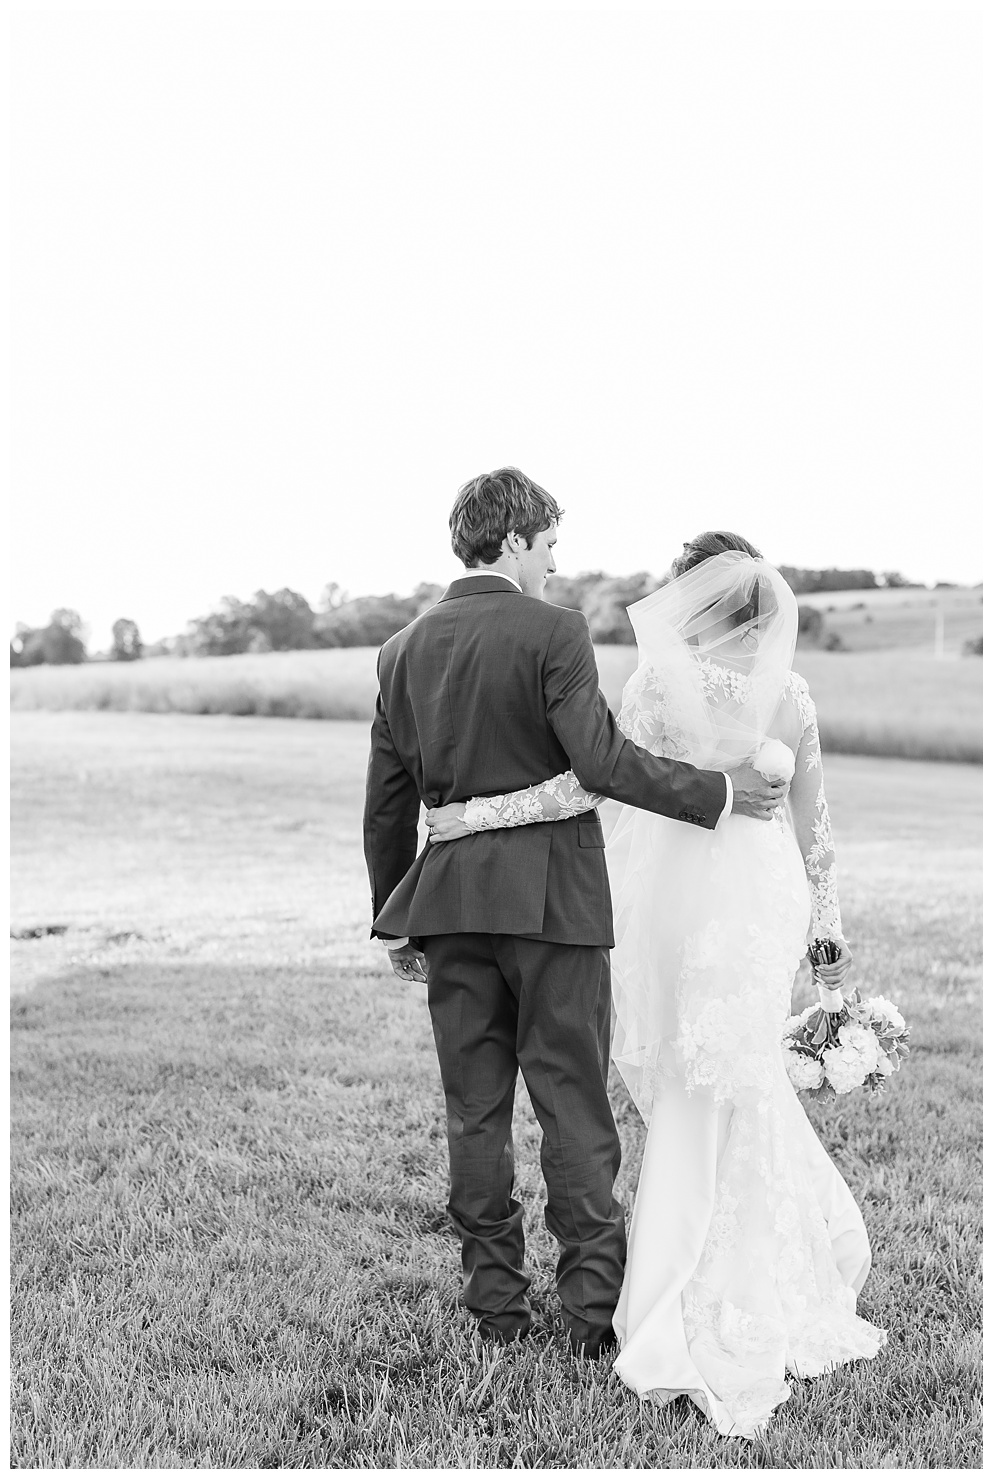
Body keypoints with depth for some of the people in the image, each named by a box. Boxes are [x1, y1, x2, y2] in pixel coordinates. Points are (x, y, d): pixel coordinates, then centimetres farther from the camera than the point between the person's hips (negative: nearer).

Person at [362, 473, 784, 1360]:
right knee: (574, 1106, 5)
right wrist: (720, 794, -12)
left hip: (452, 901, 5)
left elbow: (388, 801, 11)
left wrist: (394, 920, 19)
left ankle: (496, 1306, 18)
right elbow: (602, 759, -19)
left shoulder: (405, 649, 8)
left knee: (475, 1112, 11)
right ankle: (594, 1310, 11)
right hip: (552, 897, -4)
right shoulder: (553, 632, -9)